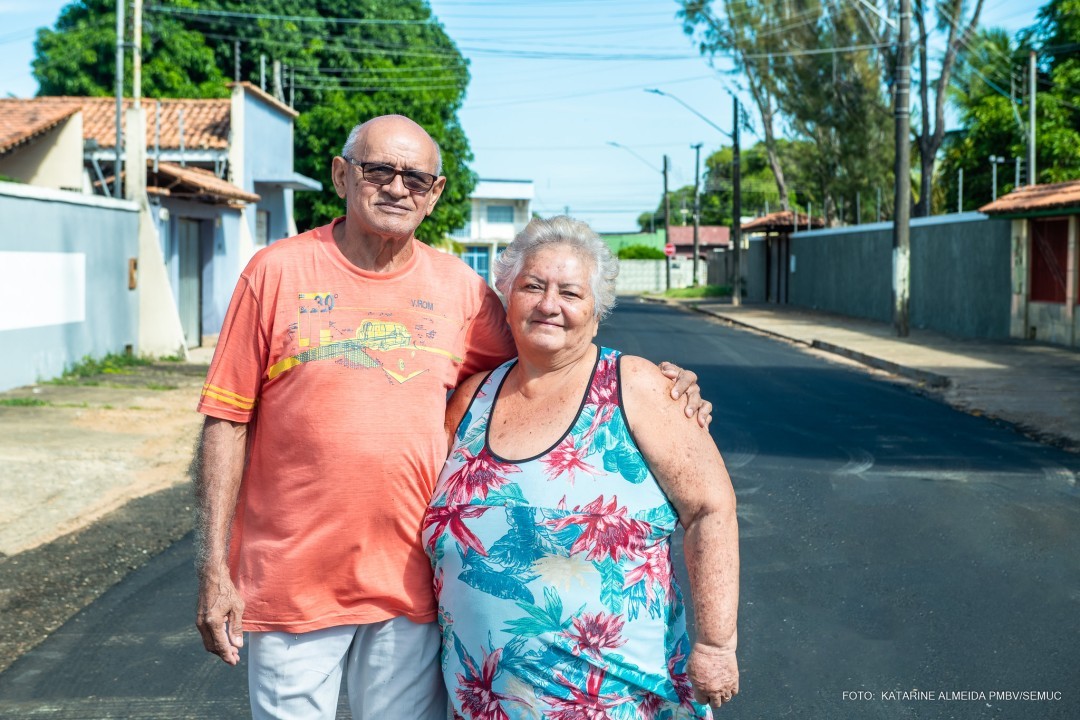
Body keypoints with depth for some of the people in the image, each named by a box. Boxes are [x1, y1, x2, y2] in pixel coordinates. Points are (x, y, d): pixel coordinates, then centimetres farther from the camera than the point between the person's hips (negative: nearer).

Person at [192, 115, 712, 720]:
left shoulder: (458, 286, 3)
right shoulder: (278, 273, -4)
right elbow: (227, 423, -3)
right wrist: (214, 569, -7)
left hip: (409, 584, 2)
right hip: (290, 584, -2)